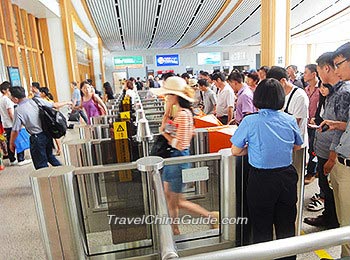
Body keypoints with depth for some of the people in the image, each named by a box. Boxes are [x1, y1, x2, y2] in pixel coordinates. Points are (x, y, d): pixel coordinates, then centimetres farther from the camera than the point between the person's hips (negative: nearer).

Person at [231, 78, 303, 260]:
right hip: (287, 177, 4)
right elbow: (297, 146, 13)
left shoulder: (250, 121, -15)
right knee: (286, 227, 20)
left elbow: (235, 151, -9)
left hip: (261, 179, -3)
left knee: (262, 229, 15)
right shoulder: (290, 120, -3)